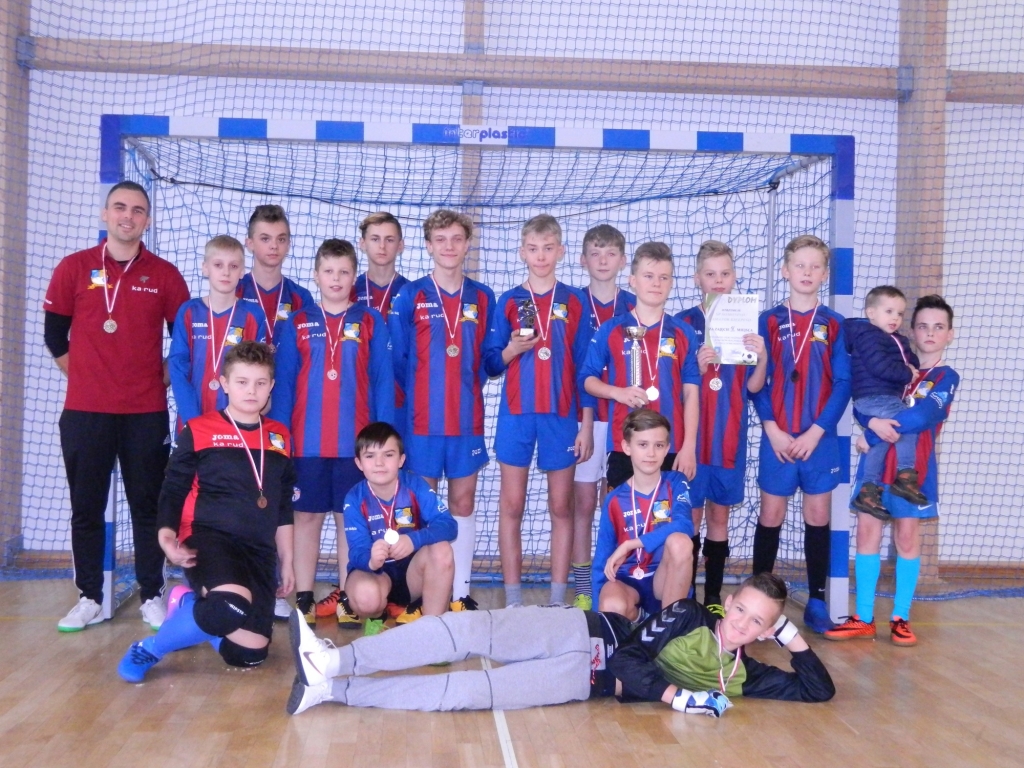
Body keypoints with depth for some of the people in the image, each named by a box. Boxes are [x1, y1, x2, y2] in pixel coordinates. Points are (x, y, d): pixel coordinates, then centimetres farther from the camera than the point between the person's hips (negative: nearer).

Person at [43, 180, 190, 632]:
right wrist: (82, 376, 5)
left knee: (148, 505, 5)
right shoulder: (74, 268, 4)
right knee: (86, 507, 6)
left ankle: (152, 597, 13)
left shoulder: (164, 275, 3)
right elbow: (54, 333, 9)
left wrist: (163, 377, 2)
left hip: (147, 412, 0)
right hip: (85, 411, 1)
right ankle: (90, 599, 15)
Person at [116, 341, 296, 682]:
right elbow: (172, 491, 2)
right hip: (209, 537, -5)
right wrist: (167, 535, -17)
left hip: (259, 551, 5)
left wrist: (287, 562, 18)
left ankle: (188, 605, 25)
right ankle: (148, 650, -9)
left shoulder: (279, 437, 13)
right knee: (232, 607, -36)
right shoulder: (198, 431, 0)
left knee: (249, 654, -5)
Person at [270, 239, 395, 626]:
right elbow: (283, 384, 5)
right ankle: (304, 600, 15)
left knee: (350, 520, 6)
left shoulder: (371, 323, 4)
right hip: (307, 442, 1)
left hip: (355, 441, 0)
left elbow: (383, 383, 2)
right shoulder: (296, 324, 6)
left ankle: (347, 600, 15)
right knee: (306, 518, 7)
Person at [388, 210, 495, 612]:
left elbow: (487, 359, 12)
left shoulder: (482, 297, 7)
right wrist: (417, 395, 4)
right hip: (421, 420, -2)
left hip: (468, 419, 3)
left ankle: (460, 592, 15)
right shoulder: (409, 297, -2)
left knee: (463, 504, 8)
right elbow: (396, 360, 0)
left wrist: (470, 387, -1)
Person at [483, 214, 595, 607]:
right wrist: (512, 349, -15)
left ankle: (558, 597, 12)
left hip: (561, 415, 0)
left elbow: (585, 367, 3)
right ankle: (513, 597, 9)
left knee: (561, 506, 4)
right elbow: (491, 364, 6)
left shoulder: (574, 302, 4)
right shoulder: (508, 302, 6)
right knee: (511, 505, 2)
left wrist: (586, 425, 0)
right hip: (515, 414, 1)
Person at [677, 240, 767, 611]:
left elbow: (753, 387, 4)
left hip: (731, 436, 2)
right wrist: (697, 366, -20)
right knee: (690, 515, 1)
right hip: (691, 434, -2)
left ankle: (714, 597, 16)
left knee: (720, 514, 9)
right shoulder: (683, 323, -2)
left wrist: (762, 358, -15)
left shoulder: (746, 324, 5)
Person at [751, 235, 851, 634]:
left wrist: (817, 431, -9)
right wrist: (772, 429, -10)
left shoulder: (833, 324, 3)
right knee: (770, 516, 5)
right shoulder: (768, 321, 2)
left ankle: (816, 602, 16)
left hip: (820, 438, 1)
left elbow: (843, 384, 0)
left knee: (818, 518, 6)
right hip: (777, 437, -1)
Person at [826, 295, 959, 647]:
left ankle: (901, 618, 12)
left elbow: (922, 416, -16)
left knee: (907, 537, 2)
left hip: (914, 466, -3)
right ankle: (863, 618, 6)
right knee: (867, 531, 1)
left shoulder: (946, 377, 0)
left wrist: (871, 435, -17)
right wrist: (874, 422, -22)